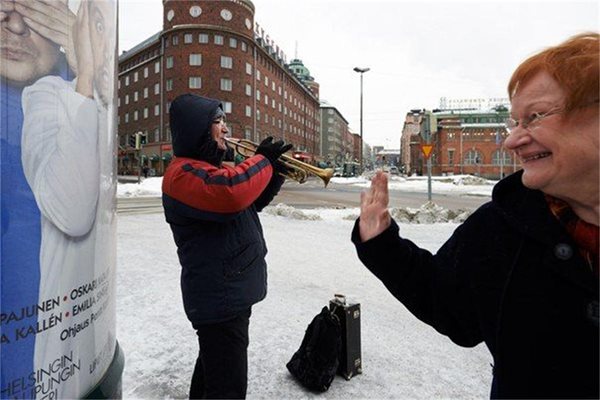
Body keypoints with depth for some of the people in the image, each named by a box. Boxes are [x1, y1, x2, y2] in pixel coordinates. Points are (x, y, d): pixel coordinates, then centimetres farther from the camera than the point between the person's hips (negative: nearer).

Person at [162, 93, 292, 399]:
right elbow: (231, 194, -38)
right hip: (220, 297, -10)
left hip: (231, 291, 10)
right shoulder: (183, 172, -18)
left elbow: (251, 202, 20)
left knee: (213, 365, 29)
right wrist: (262, 160, -20)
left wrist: (275, 172, 3)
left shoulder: (212, 167, 14)